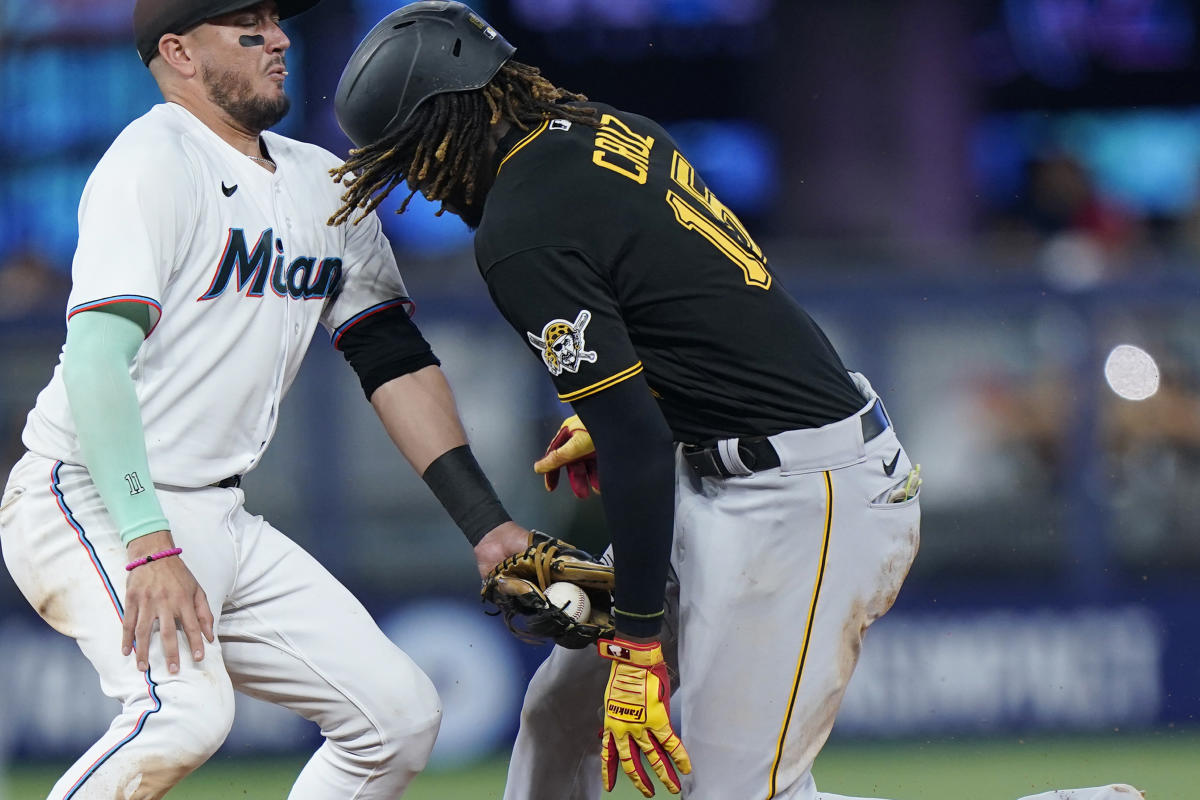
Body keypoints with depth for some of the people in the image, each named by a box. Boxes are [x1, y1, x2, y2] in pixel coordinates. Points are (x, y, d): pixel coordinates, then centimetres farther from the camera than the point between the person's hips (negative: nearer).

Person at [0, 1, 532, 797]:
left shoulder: (323, 185, 13)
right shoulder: (153, 161, -13)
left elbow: (394, 358, 16)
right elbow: (96, 362, -23)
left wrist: (488, 525, 7)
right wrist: (150, 550, -32)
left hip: (220, 521, 9)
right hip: (94, 503, -9)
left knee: (401, 712, 3)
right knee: (186, 708, -33)